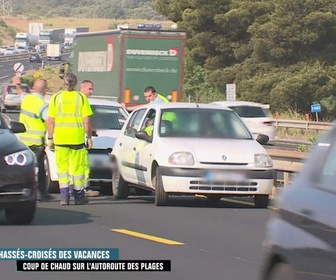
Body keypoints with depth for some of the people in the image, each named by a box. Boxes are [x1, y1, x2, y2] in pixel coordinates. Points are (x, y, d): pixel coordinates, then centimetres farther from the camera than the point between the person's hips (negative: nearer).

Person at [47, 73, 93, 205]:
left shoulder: (56, 98, 2)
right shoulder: (81, 98, -1)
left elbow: (50, 121, 2)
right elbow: (86, 121, -4)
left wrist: (50, 138, 8)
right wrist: (89, 137, 4)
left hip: (60, 138, 1)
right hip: (77, 138, -1)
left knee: (62, 168, 6)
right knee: (78, 168, 8)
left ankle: (64, 196, -3)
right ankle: (79, 196, 14)